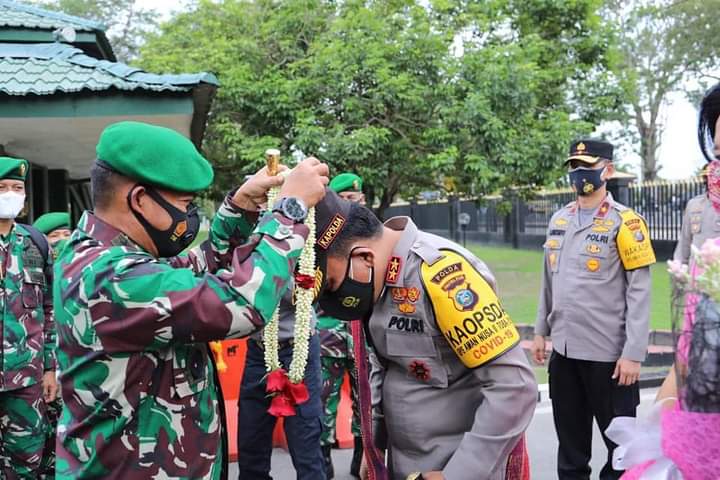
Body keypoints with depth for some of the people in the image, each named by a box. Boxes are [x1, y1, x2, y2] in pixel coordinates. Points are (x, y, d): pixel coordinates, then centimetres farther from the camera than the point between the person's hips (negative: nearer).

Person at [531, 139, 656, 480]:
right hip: (564, 350, 6)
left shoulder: (624, 222, -10)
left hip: (609, 353, -6)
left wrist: (633, 353, -17)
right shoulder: (559, 220, 9)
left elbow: (639, 292, -13)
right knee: (570, 440, 17)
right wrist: (541, 331, 15)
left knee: (621, 443, 7)